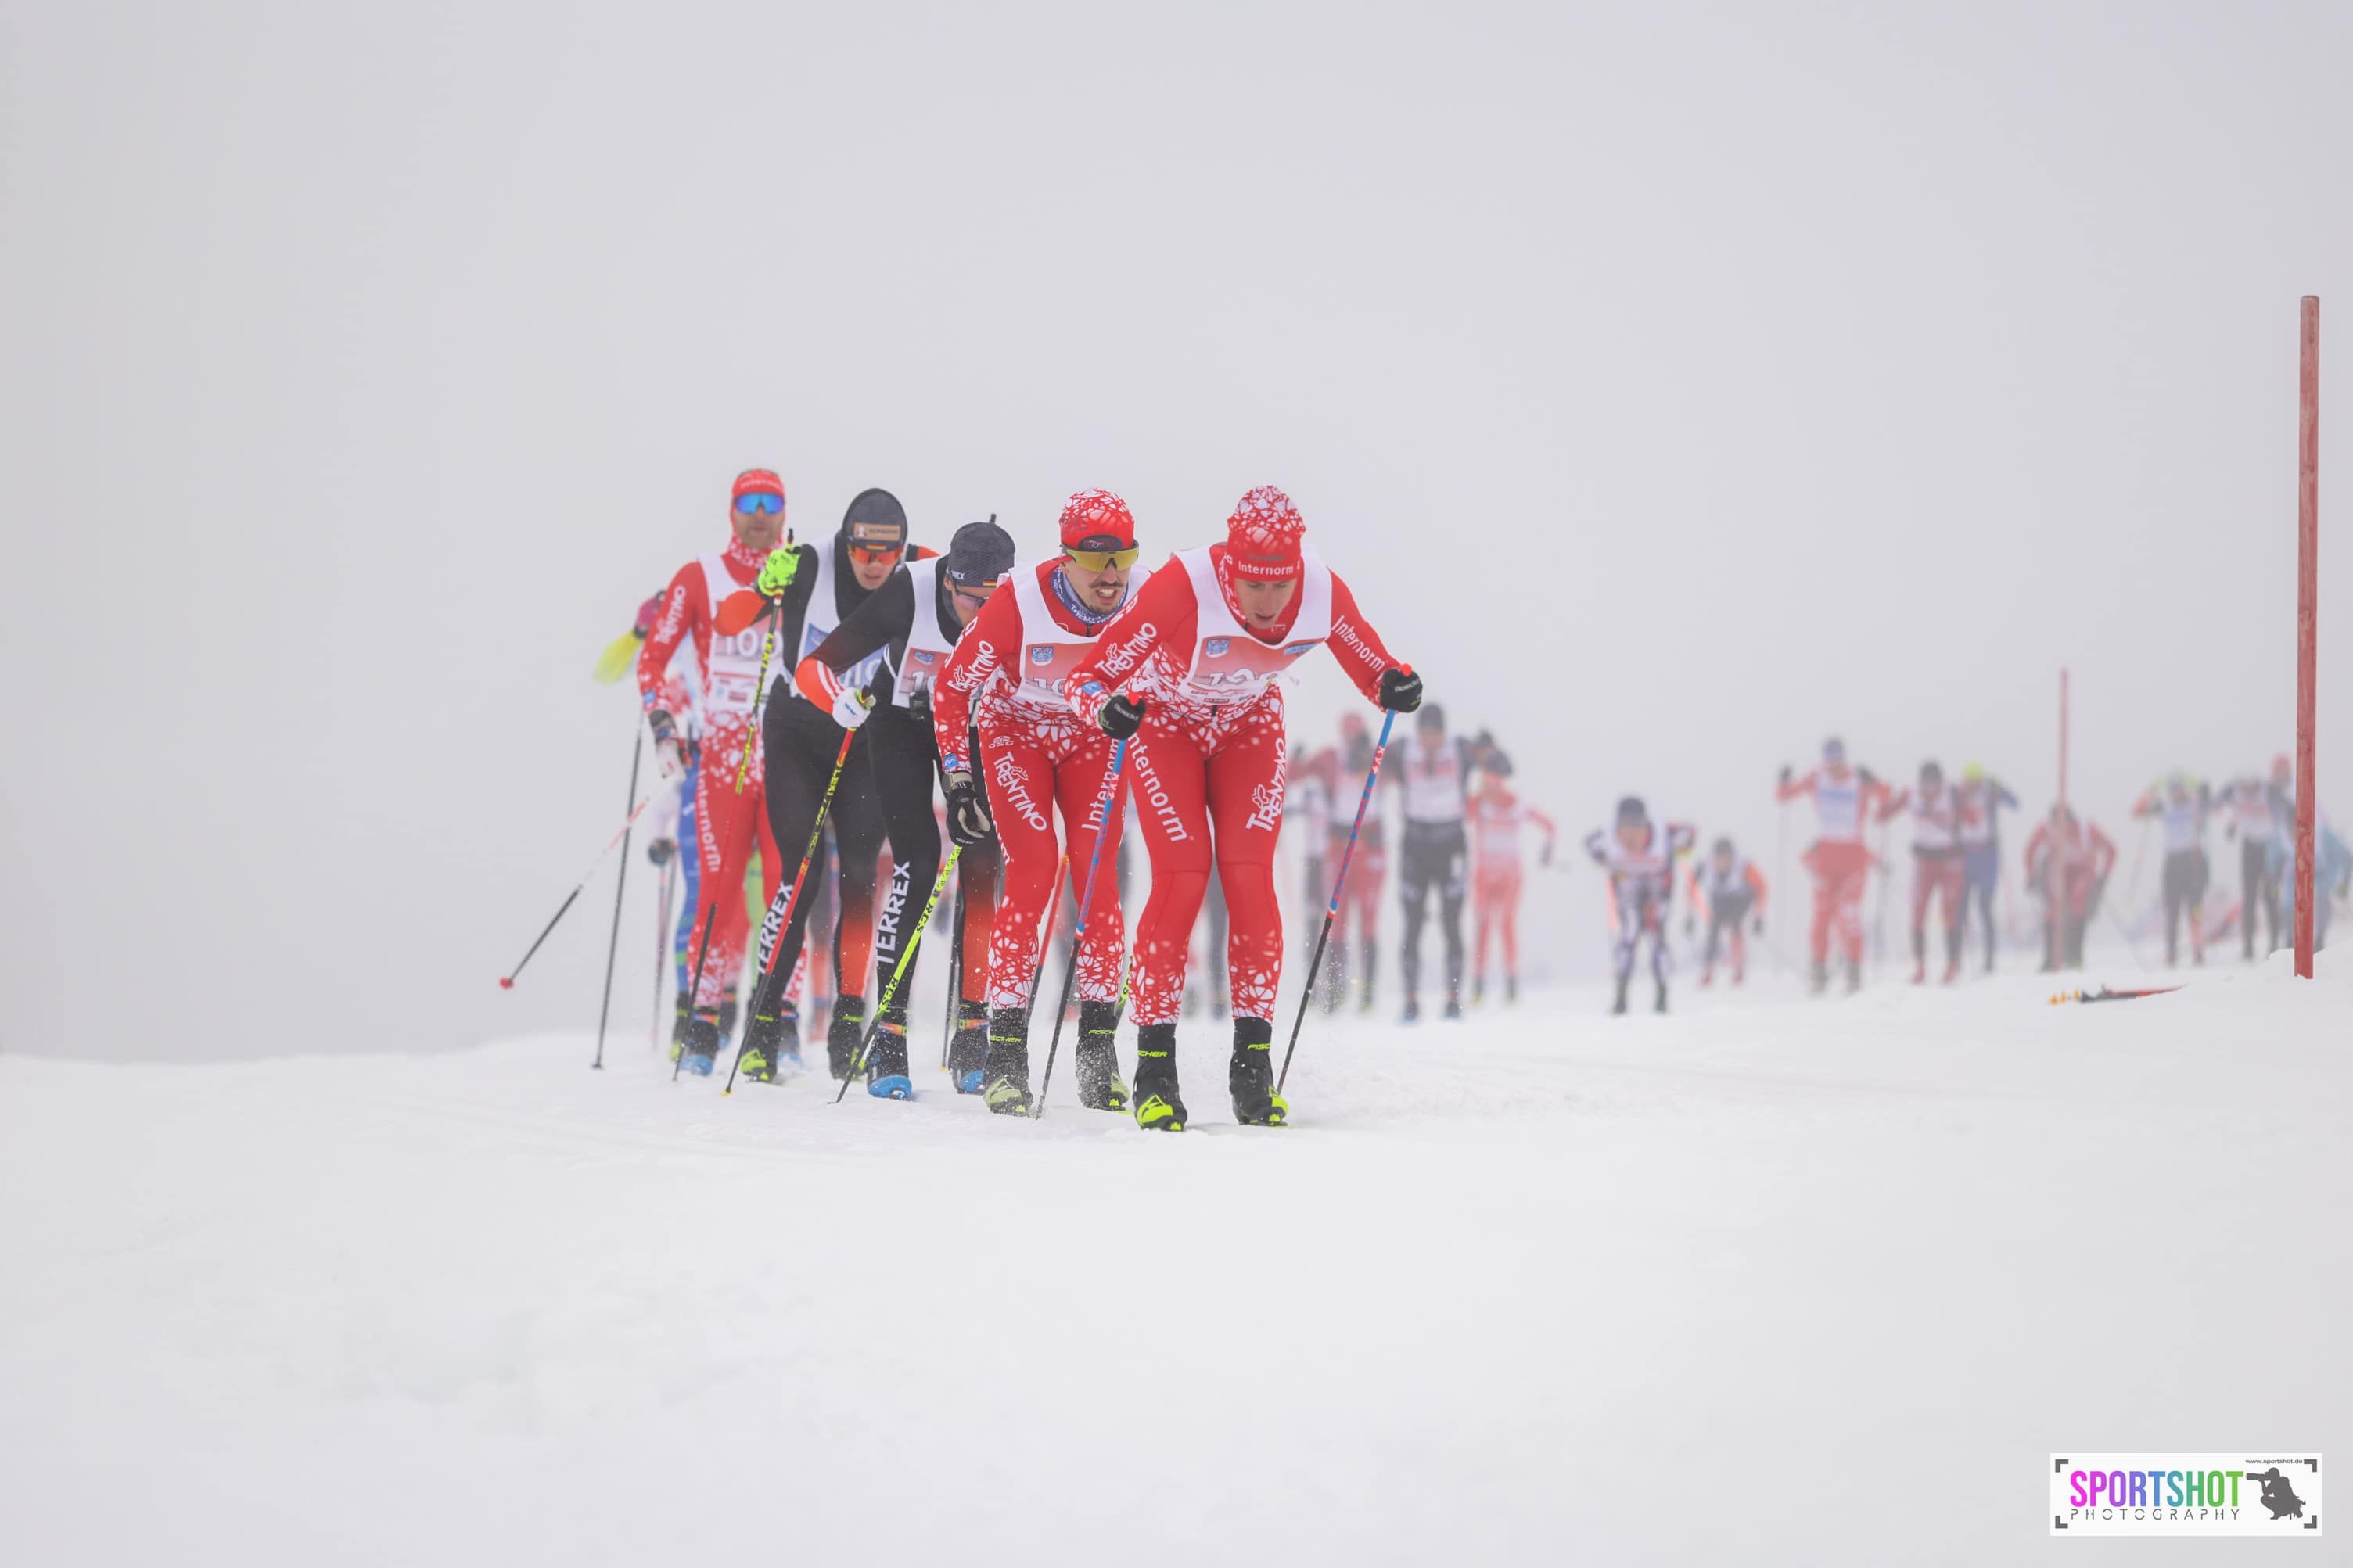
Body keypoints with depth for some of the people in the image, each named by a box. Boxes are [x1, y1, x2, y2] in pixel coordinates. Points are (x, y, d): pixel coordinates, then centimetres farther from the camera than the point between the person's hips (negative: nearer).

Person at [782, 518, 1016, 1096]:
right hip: (901, 721, -2)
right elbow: (814, 667, -30)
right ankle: (888, 1035, -12)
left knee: (983, 864, -8)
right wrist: (841, 698, -50)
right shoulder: (908, 592, -33)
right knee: (918, 862, -16)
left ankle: (970, 1032, 3)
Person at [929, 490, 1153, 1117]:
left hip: (1095, 738, 2)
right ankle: (1006, 1052, -13)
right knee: (1034, 865, -16)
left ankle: (1098, 1046, 1)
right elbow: (953, 687, -18)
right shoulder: (1020, 602, -29)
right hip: (1015, 731, -2)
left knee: (1097, 873, -10)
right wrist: (958, 778, -20)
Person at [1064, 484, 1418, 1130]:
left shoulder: (1323, 594, -26)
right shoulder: (1184, 588, -37)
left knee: (1250, 879, -10)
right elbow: (1088, 674, -32)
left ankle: (1253, 1065, -3)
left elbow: (1372, 667, -9)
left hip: (1248, 725, 3)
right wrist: (1107, 707, -53)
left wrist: (1393, 686, -32)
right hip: (1165, 721, -3)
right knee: (1182, 879, -14)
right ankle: (1154, 1070, -6)